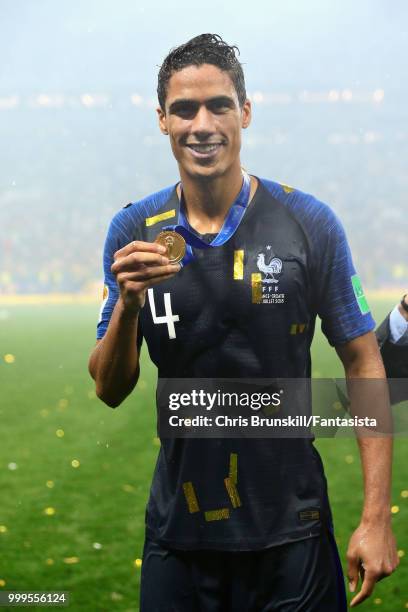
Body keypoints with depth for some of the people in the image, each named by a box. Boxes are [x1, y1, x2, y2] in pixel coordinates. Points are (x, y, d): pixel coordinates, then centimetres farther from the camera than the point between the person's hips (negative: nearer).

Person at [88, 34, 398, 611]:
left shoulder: (309, 223, -8)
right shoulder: (134, 232, -1)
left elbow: (363, 364, -5)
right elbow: (110, 390, 2)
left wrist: (377, 517, -10)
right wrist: (127, 304, -18)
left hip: (290, 533, -2)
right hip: (178, 533, 2)